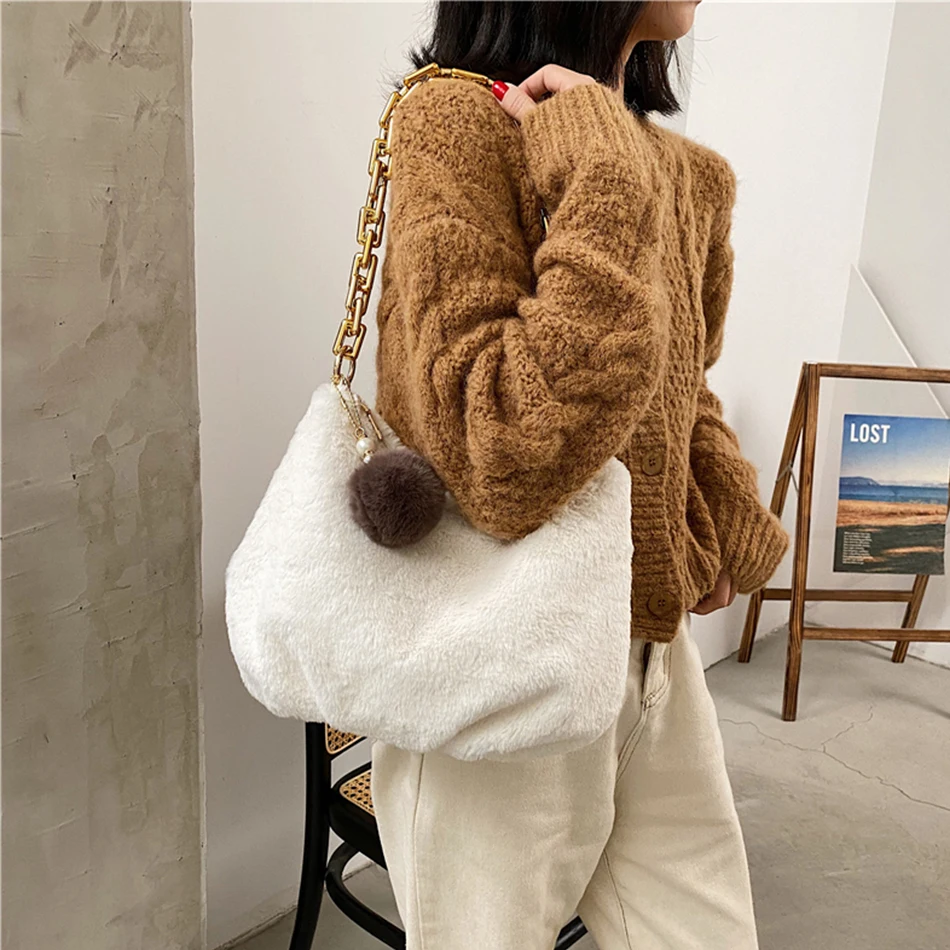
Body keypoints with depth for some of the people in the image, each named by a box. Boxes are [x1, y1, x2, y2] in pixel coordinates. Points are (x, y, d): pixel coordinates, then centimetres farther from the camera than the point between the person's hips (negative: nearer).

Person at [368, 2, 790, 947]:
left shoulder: (684, 174, 7)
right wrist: (607, 181, -23)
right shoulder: (458, 119, -15)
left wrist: (727, 529, 4)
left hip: (656, 650, 7)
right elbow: (502, 459, -28)